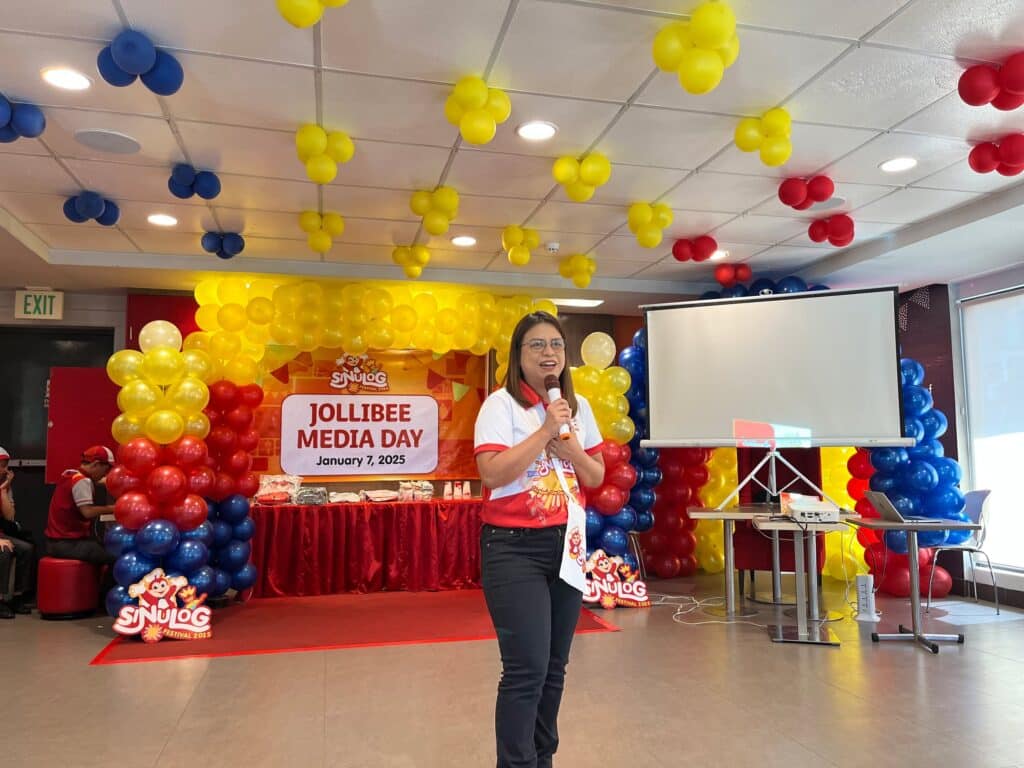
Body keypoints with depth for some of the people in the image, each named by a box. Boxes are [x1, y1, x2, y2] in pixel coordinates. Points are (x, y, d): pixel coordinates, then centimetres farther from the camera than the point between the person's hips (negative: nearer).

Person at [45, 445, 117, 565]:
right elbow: (87, 512, -24)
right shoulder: (82, 481, -15)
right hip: (68, 543, -10)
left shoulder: (70, 474, 11)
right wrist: (112, 509, -15)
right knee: (115, 556, -16)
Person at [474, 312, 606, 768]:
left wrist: (572, 452, -8)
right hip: (515, 547, -6)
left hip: (567, 543, 6)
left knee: (554, 666, 14)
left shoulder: (579, 406, 9)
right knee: (527, 670, -6)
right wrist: (545, 430, -19)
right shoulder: (501, 404, -8)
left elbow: (597, 477, 12)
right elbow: (492, 473, -20)